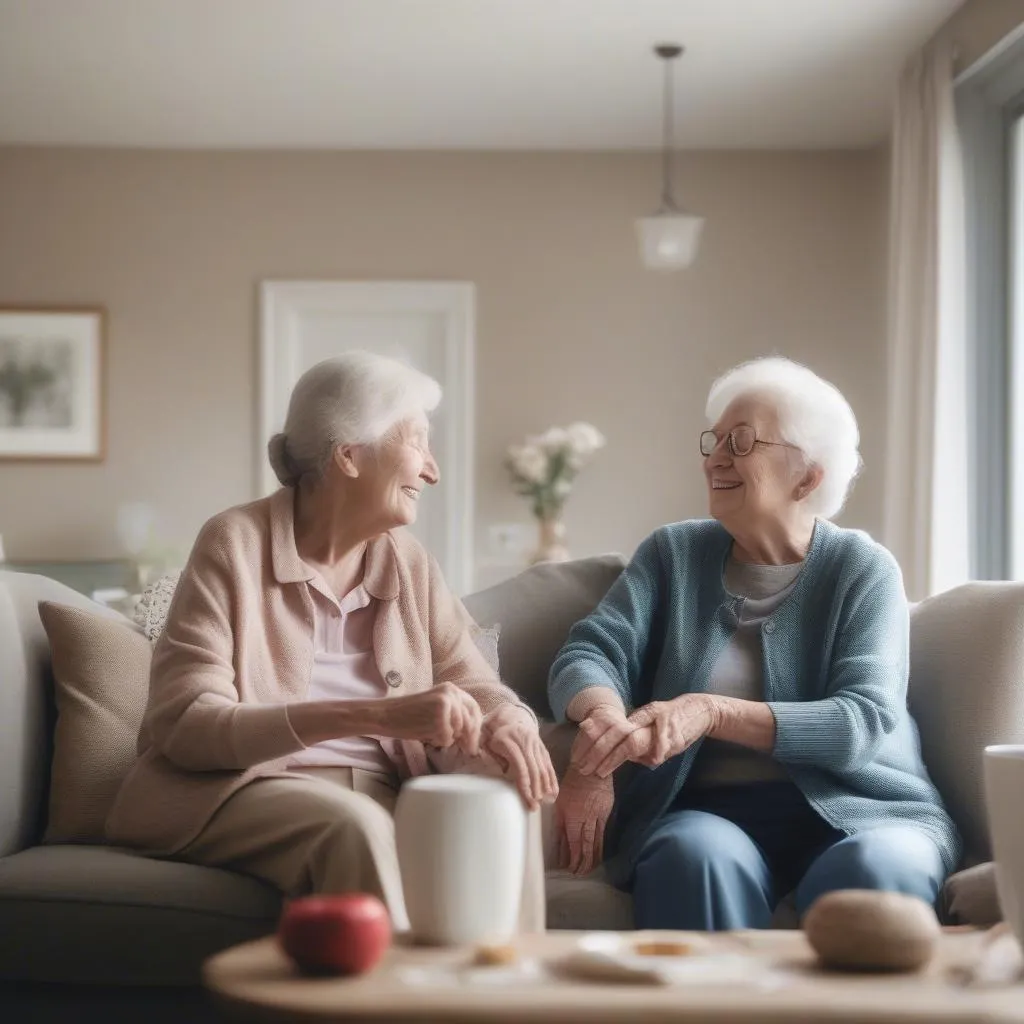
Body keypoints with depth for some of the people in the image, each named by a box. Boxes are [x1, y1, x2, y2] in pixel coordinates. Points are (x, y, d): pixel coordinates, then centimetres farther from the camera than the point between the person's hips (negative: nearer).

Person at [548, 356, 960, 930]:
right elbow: (590, 651, -1)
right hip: (708, 811, 1)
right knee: (697, 854, -34)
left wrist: (712, 712, -25)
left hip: (859, 808, -1)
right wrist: (606, 718, -27)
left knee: (873, 868, -35)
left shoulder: (863, 569, 4)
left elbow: (863, 721, -10)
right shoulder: (672, 555, 12)